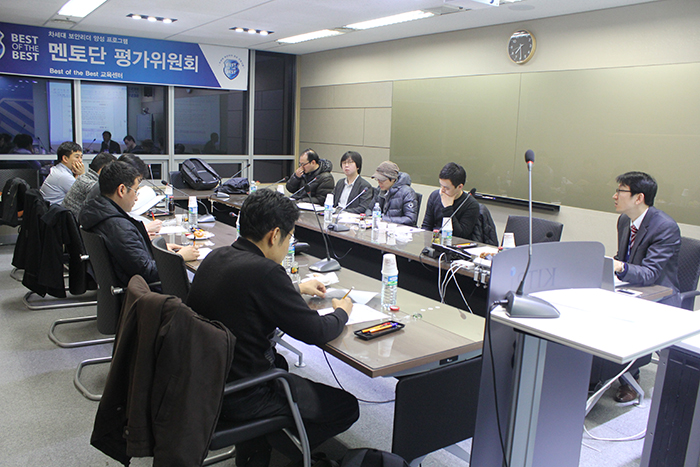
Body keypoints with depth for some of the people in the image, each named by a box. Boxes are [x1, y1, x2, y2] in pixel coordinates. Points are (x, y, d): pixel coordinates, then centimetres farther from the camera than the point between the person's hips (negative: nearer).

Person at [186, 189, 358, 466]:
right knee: (347, 407, 4)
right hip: (238, 397, -9)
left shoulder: (216, 257, 0)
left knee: (280, 364, 35)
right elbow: (315, 332, -17)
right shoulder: (264, 271, -26)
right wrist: (342, 312, 3)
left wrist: (297, 289, 25)